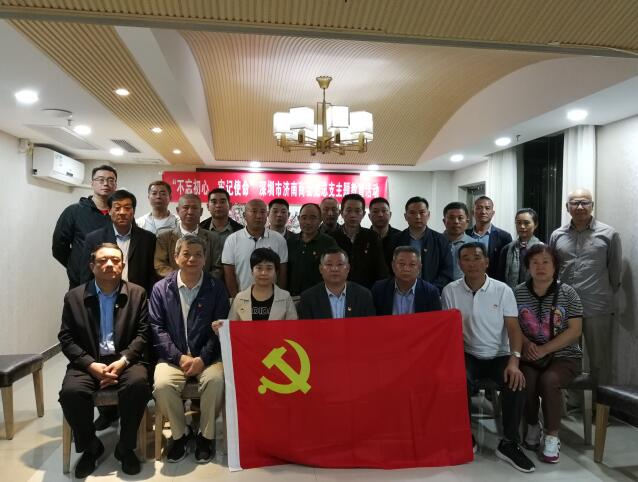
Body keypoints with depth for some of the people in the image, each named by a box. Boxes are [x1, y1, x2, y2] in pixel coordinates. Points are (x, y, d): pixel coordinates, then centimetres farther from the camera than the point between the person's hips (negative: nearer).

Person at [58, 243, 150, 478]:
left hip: (126, 361, -1)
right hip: (88, 363, 1)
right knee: (70, 392, -27)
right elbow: (66, 338, 2)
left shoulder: (137, 293, 4)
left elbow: (143, 334, -1)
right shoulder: (74, 297, 6)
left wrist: (122, 361, -16)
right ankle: (90, 447, 1)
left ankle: (126, 448, -6)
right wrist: (91, 364, -13)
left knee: (138, 384, -31)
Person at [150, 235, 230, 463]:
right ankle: (179, 435, 0)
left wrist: (202, 359, -14)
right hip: (173, 356, 1)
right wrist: (180, 357, -11)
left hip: (207, 356, -1)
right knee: (162, 385, -27)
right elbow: (157, 328, 0)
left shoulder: (216, 288, 3)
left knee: (216, 380, -29)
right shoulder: (161, 288, 6)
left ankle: (206, 435, -3)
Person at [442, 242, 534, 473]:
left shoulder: (503, 290, -3)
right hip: (468, 355, 0)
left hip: (499, 355, 1)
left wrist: (514, 361, -21)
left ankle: (509, 444, -6)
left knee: (516, 384, -28)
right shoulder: (450, 291, -3)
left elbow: (514, 328, -7)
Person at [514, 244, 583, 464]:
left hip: (564, 355, -1)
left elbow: (574, 331, -7)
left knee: (548, 381, -31)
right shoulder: (518, 292, 1)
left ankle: (552, 437, -10)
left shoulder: (568, 293, -4)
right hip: (530, 355, 2)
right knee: (524, 381, -27)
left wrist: (544, 349, -16)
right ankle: (533, 426, 3)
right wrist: (526, 344, -14)